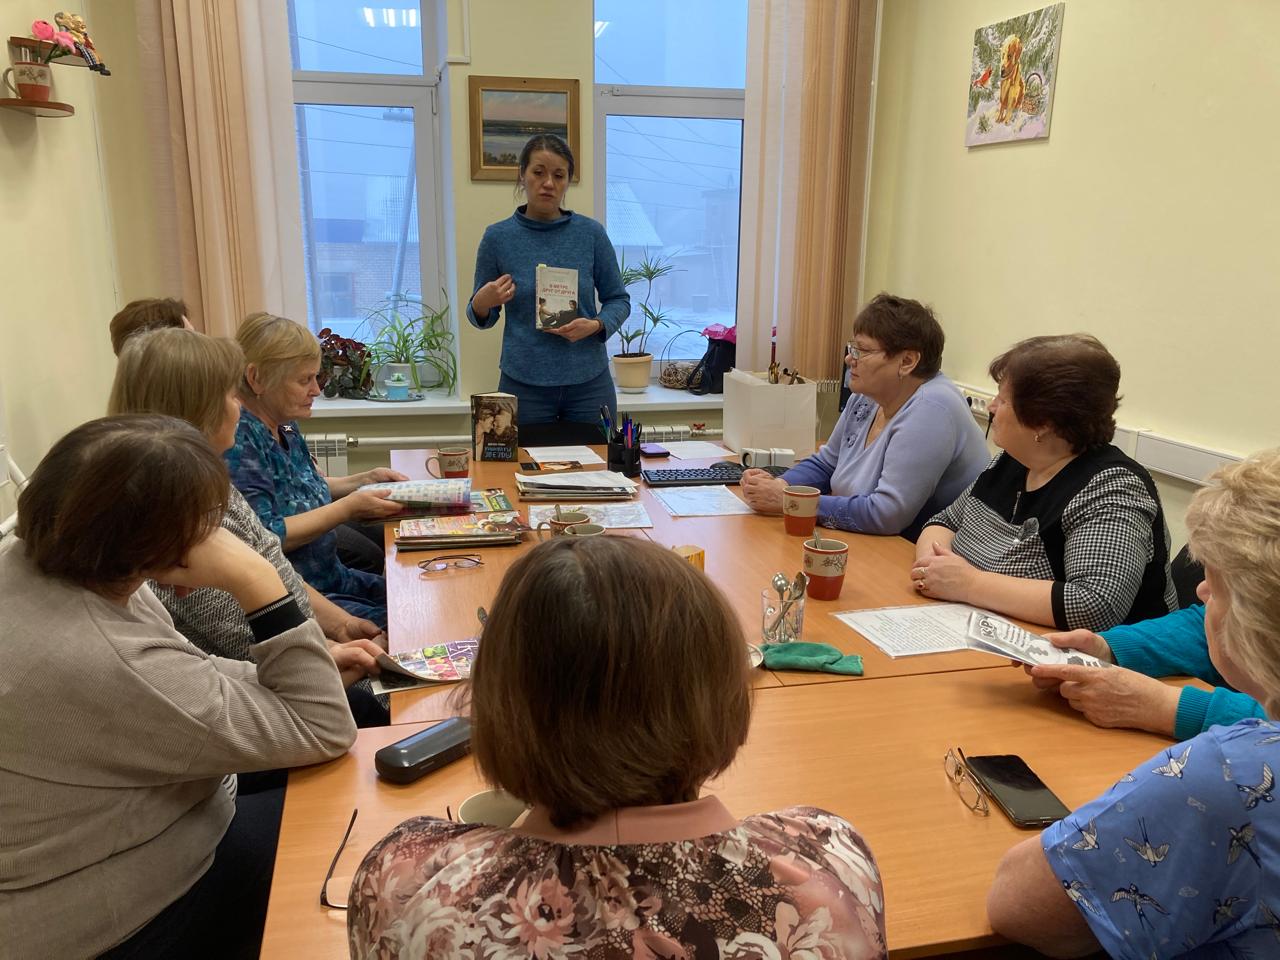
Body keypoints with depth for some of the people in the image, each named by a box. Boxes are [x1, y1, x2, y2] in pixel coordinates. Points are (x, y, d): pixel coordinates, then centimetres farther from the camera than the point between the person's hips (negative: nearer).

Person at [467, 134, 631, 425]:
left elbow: (618, 299, 6)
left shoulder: (591, 233, -1)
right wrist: (483, 302, -17)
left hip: (589, 383, 1)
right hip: (523, 385, -1)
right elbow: (482, 317, 6)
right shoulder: (497, 237, -2)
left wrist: (596, 325, -14)